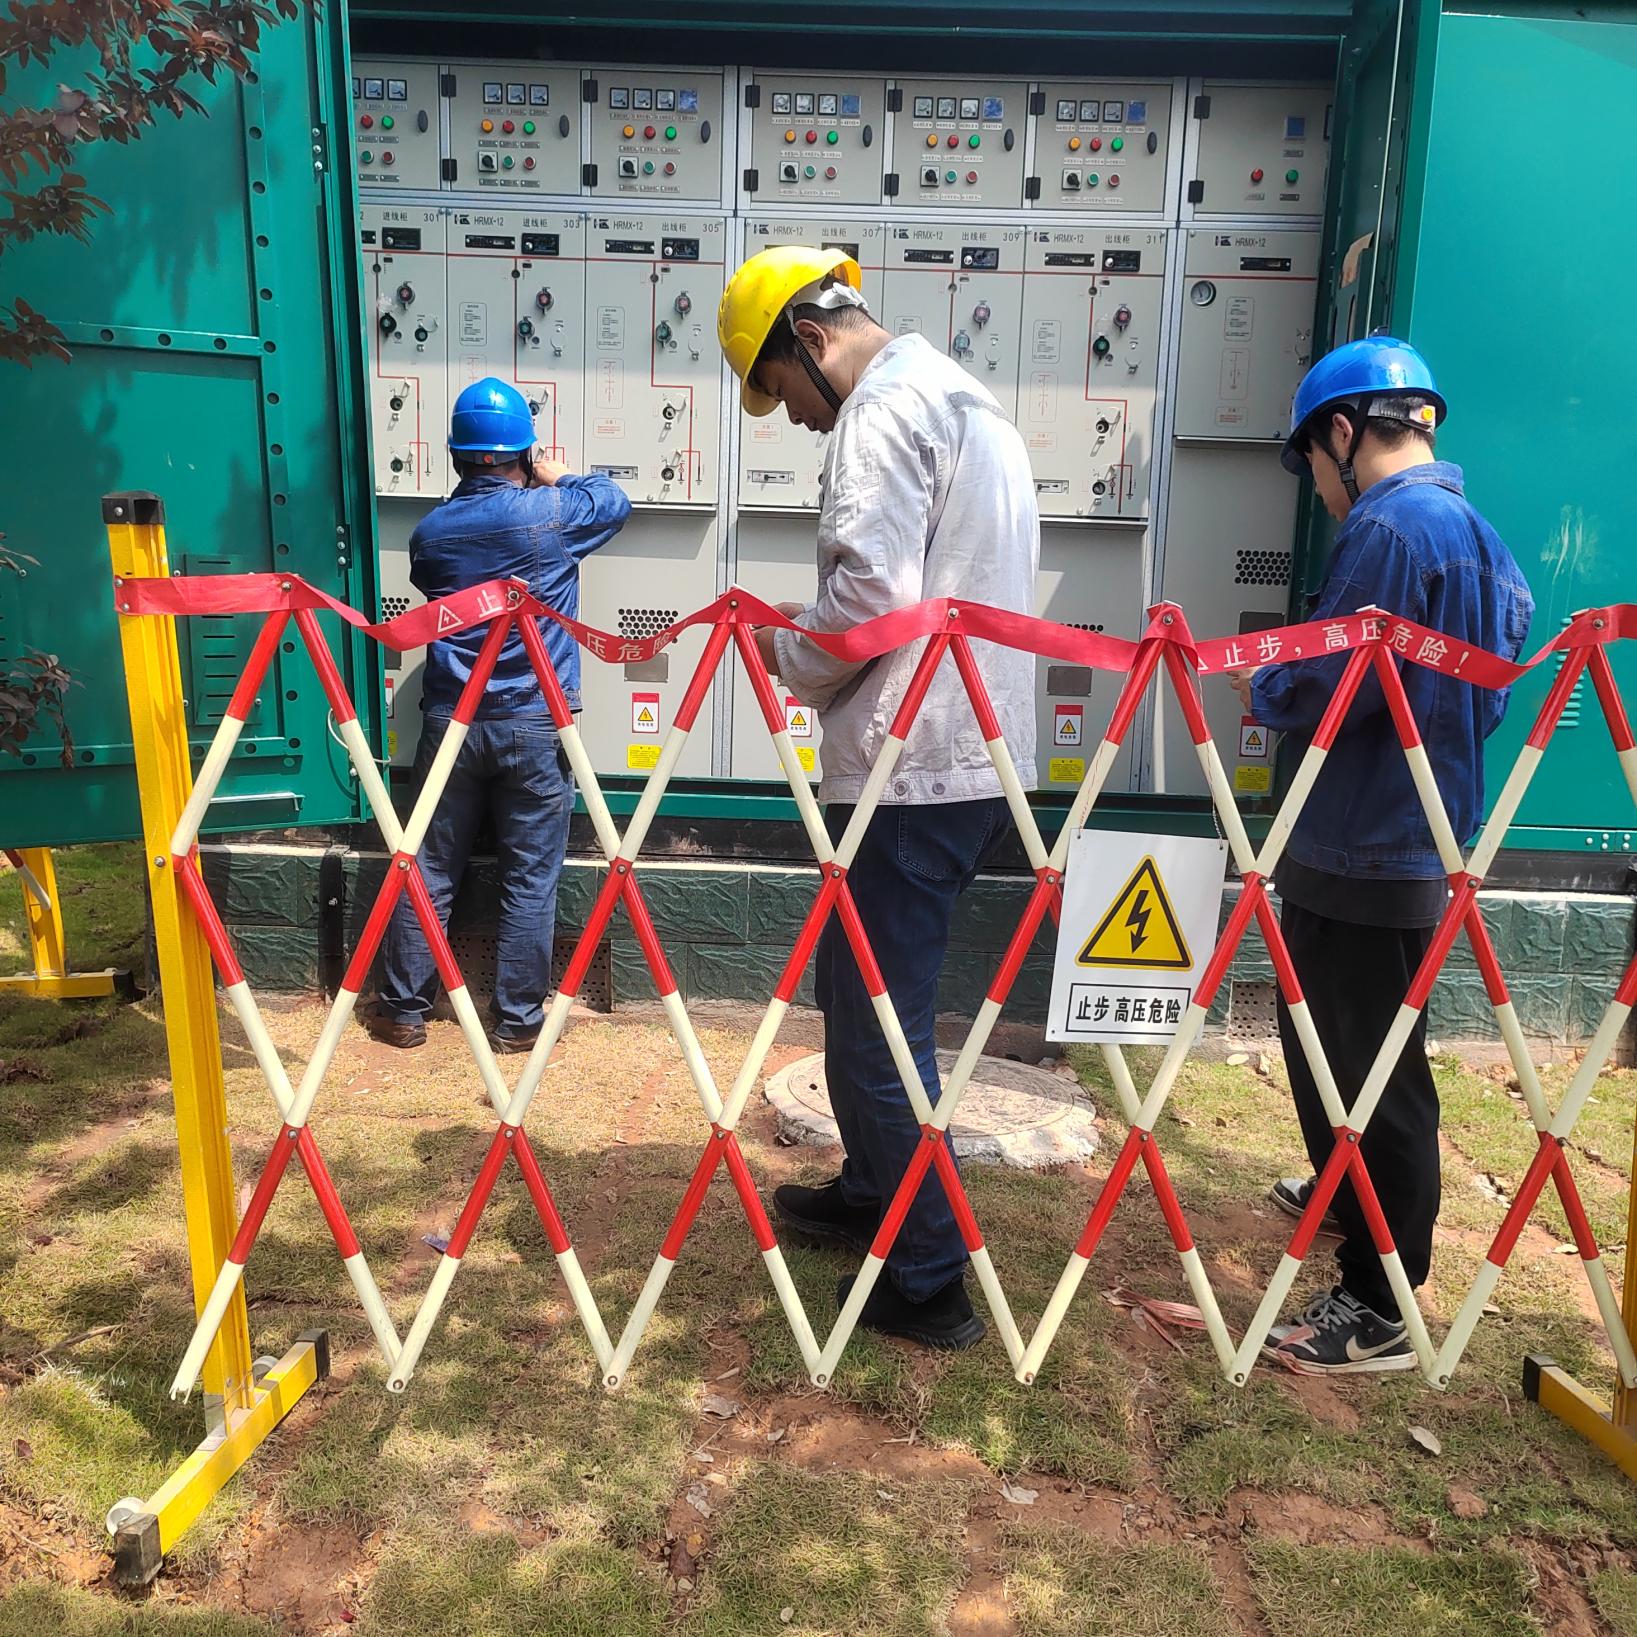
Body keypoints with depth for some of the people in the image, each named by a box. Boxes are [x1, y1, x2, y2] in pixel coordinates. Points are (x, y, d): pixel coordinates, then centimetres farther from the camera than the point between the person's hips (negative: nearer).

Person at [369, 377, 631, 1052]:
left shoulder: (431, 531, 4)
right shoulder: (551, 512, -6)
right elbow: (615, 500, 12)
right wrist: (558, 477, 28)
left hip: (450, 720, 3)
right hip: (534, 724, -3)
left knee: (429, 871, 11)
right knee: (529, 879, 5)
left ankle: (403, 1010, 19)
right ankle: (517, 1020, 12)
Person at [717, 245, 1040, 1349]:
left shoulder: (883, 411, -10)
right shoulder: (966, 400, 22)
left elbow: (873, 596, -21)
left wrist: (785, 653, -2)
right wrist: (815, 653, 14)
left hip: (914, 769, -10)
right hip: (981, 758, 10)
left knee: (878, 1029, -1)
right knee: (861, 991, 22)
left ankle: (927, 1286, 12)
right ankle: (870, 1196, 38)